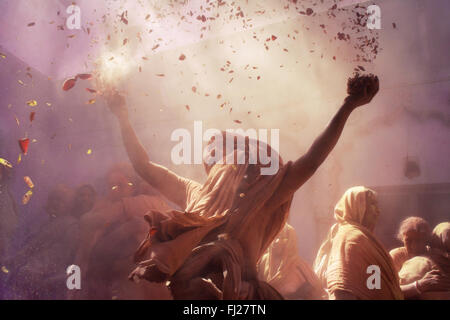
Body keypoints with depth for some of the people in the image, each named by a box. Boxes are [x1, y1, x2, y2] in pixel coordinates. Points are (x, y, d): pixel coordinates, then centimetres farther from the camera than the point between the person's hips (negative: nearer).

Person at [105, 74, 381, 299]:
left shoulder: (263, 197, 11)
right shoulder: (195, 193, 22)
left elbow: (311, 160, 1)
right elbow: (144, 165, 29)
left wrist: (349, 106, -6)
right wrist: (123, 116, 30)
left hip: (234, 292, -3)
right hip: (184, 291, 3)